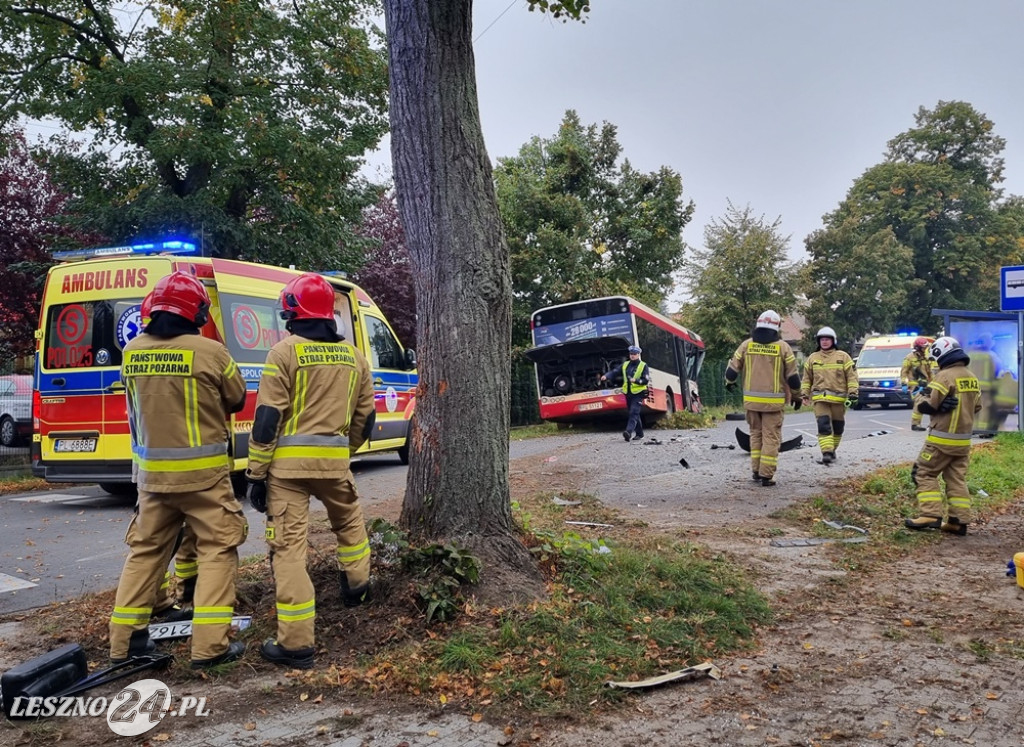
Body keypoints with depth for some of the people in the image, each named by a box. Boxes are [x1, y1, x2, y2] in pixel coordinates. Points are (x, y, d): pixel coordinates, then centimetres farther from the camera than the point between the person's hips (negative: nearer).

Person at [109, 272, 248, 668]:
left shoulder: (132, 352, 1)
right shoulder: (210, 351, -14)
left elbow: (137, 404, 14)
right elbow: (236, 401, 1)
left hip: (152, 472, 5)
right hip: (202, 472, -5)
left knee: (145, 550, 17)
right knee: (218, 549, 4)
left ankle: (125, 639, 23)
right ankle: (209, 644, 0)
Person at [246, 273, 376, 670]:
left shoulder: (285, 351, -7)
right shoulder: (354, 356, 10)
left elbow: (267, 419, -10)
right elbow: (364, 419, 16)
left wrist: (256, 474, -4)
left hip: (289, 461, -4)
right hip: (333, 460, 5)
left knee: (289, 547, -1)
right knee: (349, 520, 31)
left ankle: (295, 643, 1)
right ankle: (356, 586, 49)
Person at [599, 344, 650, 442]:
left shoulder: (643, 366, -1)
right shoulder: (625, 365, 12)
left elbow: (645, 380, -8)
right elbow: (614, 372, 3)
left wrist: (636, 380, -26)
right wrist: (606, 376, -17)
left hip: (638, 393, -5)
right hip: (628, 393, 5)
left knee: (634, 413, -19)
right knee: (634, 413, 12)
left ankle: (629, 431, -33)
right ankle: (639, 433, 23)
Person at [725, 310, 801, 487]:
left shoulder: (746, 345, 2)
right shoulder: (783, 347, -3)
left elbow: (732, 370, 5)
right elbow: (792, 376, -1)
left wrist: (729, 382, 27)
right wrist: (797, 396, 15)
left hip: (751, 399, 3)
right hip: (773, 401, -2)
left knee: (756, 434, 17)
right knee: (771, 437, 3)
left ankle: (757, 470, 19)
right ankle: (766, 475, 0)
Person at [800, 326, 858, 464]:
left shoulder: (843, 357, 3)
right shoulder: (812, 358, 9)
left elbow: (852, 376, 2)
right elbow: (807, 378, 14)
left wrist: (852, 393, -7)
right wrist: (804, 394, 7)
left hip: (839, 398, 0)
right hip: (820, 398, 0)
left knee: (837, 426, 11)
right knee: (823, 425, -14)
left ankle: (832, 449, 29)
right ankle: (827, 452, -19)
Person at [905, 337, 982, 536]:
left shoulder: (945, 376, -16)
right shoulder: (972, 378, 9)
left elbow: (927, 406, -15)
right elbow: (976, 407, 19)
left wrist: (922, 396, 4)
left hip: (942, 438, -7)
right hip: (963, 439, 7)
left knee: (924, 473, 2)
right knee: (957, 479, 10)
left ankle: (931, 515, -7)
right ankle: (959, 520, 7)